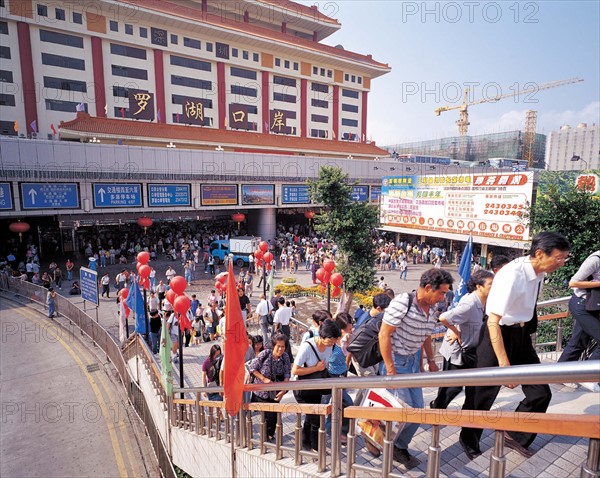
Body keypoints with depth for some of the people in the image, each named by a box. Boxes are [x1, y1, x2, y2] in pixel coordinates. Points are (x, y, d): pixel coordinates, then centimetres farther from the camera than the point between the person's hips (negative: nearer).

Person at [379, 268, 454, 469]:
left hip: (413, 361, 8)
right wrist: (390, 369, -20)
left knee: (417, 409, 10)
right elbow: (384, 335, -20)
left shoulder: (432, 309, 1)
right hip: (396, 360, -8)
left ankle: (399, 447, 29)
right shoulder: (401, 303, -23)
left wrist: (431, 360, 17)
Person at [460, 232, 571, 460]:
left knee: (541, 393, 9)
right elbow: (493, 322, -29)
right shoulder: (512, 275, -27)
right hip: (499, 335, -7)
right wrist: (504, 364, -30)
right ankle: (469, 441, 32)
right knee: (484, 394, 6)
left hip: (522, 334, 8)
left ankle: (515, 435, 33)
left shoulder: (539, 272, -2)